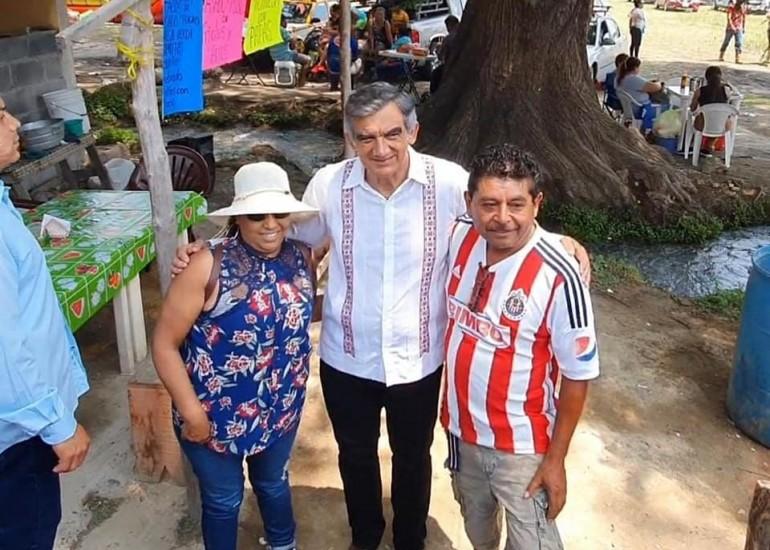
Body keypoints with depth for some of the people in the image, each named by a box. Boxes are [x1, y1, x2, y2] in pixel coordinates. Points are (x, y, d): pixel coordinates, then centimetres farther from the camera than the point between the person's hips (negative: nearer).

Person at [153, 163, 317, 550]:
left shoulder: (302, 258, -9)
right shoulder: (208, 267, -23)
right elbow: (165, 343, -18)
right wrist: (191, 412, -18)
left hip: (281, 408, 5)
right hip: (214, 412, -4)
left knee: (273, 483, 29)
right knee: (223, 499, 19)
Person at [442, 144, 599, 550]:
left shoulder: (558, 278, -27)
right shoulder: (461, 237, -12)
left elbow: (578, 376, -17)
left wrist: (556, 459, -12)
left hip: (521, 446, -5)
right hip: (461, 429, 5)